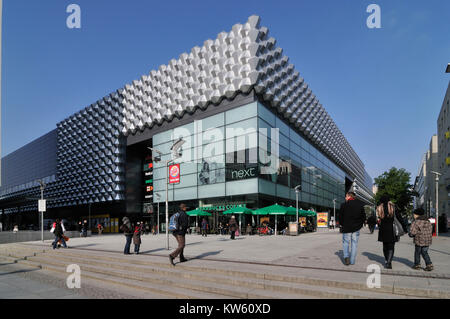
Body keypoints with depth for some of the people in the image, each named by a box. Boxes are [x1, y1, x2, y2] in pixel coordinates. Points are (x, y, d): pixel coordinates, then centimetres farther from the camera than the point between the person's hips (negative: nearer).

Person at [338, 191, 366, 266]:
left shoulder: (344, 205, -9)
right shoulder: (360, 205, 1)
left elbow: (340, 217, -5)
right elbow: (363, 217, 5)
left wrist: (342, 224, 11)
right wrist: (359, 224, 16)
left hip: (346, 227, -2)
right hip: (356, 228, 2)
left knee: (345, 242, 11)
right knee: (354, 243, 9)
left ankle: (346, 256, -10)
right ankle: (352, 261, 11)